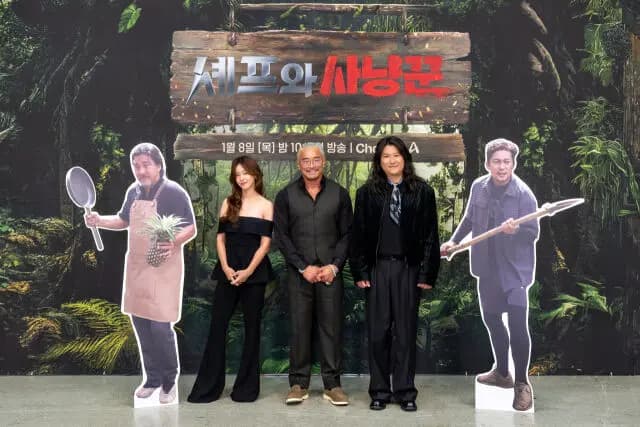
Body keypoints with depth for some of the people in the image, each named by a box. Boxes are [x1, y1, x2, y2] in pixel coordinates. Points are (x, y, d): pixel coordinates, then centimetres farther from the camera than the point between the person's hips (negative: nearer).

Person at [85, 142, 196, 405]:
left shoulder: (174, 192, -13)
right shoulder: (133, 191, 6)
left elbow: (191, 228, -12)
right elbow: (124, 221, 22)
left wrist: (174, 243, -31)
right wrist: (99, 221, 4)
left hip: (163, 267, -6)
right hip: (137, 265, 7)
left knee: (160, 325, -7)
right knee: (139, 321, 10)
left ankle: (170, 381, 14)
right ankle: (152, 378, 27)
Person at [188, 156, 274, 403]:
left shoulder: (266, 206, 1)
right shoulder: (229, 203, 10)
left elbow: (265, 243, -5)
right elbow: (220, 238, 6)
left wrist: (248, 271, -15)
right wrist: (225, 267, -9)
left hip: (254, 272, -2)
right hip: (228, 272, 2)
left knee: (251, 327, 5)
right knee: (217, 325, 0)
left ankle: (247, 387, 15)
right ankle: (208, 387, 9)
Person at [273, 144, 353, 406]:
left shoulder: (339, 194, 5)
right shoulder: (286, 196, 4)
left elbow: (347, 234, 5)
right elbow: (281, 236, 2)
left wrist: (334, 266, -7)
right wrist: (303, 267, -6)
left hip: (331, 272, 0)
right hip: (299, 273, 0)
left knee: (331, 326, 2)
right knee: (299, 327, 4)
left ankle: (332, 384, 11)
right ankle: (299, 384, 14)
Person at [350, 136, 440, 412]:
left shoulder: (422, 192, 2)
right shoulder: (367, 193, 4)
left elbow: (430, 235, 1)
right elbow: (358, 235, 4)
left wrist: (427, 273, -5)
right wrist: (359, 271, -3)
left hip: (409, 268, -1)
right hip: (378, 268, 1)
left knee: (405, 330, 6)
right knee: (378, 331, 5)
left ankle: (405, 391, 16)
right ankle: (379, 391, 16)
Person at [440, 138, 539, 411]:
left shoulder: (524, 194, -16)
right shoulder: (478, 187, -1)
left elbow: (534, 233, -15)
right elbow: (469, 218, 16)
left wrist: (515, 230, -33)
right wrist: (453, 241, 13)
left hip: (514, 269, -6)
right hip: (486, 267, 6)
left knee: (517, 325, -9)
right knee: (491, 318, 17)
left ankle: (522, 384, 11)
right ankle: (502, 372, 38)